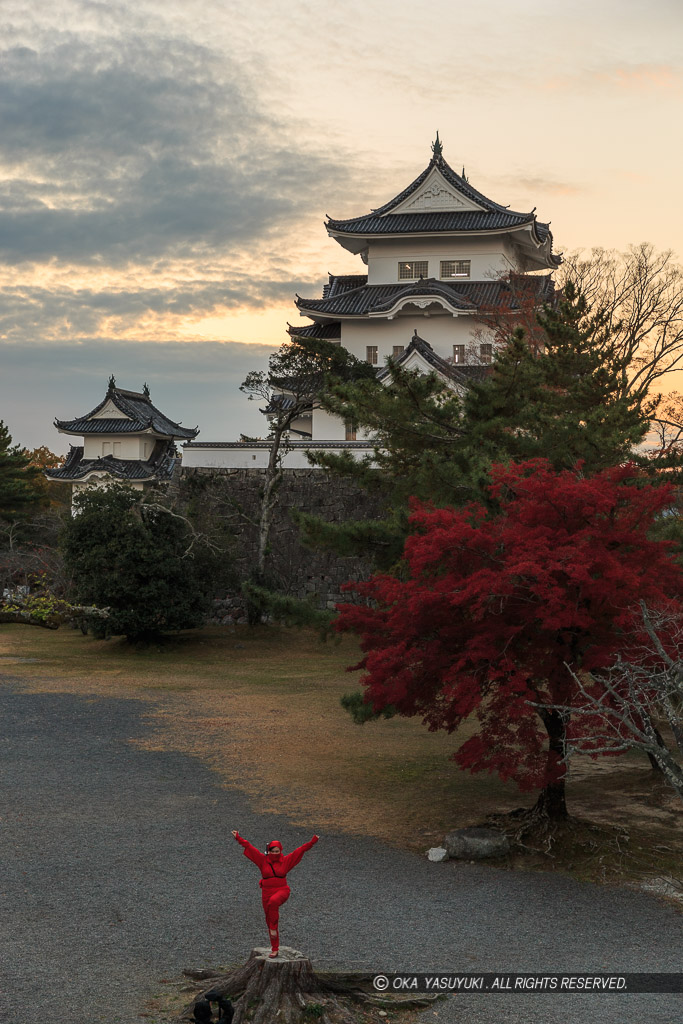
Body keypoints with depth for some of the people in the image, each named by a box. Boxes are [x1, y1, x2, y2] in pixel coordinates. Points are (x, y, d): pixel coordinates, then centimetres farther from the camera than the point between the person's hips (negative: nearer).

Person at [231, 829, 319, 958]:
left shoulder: (285, 861, 1)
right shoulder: (263, 860, 2)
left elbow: (300, 850, -3)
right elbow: (249, 847, -1)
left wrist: (312, 842, -9)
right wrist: (238, 838, -4)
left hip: (282, 891, -2)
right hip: (267, 893, 2)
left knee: (273, 902, -37)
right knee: (269, 921, 5)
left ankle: (274, 927, -20)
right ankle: (275, 949, 16)